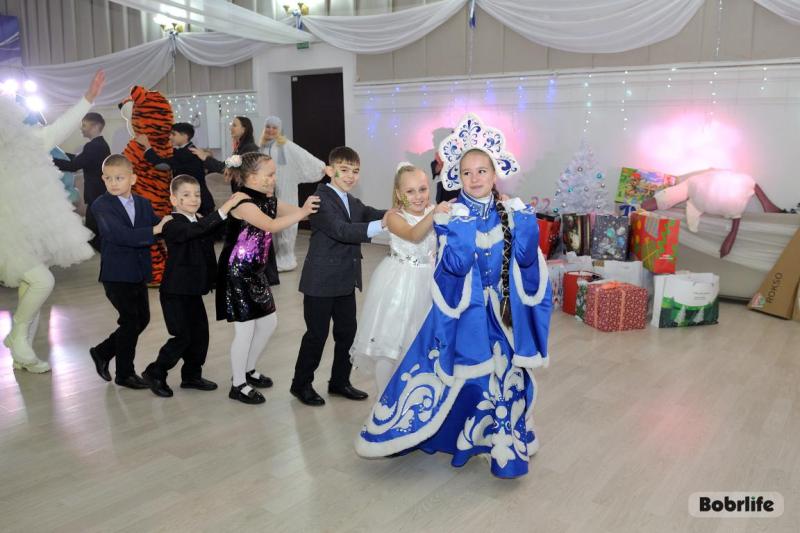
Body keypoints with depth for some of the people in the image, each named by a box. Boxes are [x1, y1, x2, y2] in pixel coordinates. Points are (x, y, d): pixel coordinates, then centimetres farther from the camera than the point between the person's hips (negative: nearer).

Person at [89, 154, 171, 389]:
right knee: (130, 321, -2)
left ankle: (103, 352, 34)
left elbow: (161, 227, 4)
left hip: (139, 272, 7)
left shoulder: (143, 203, 8)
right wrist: (154, 230, -30)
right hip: (116, 273, -6)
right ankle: (125, 374, 16)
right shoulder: (102, 206, -12)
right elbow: (120, 235, -26)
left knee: (142, 319, 14)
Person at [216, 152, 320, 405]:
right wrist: (303, 212, -36)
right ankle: (238, 385, 15)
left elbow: (295, 211, 1)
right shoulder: (243, 203, -21)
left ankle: (248, 370, 34)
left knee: (269, 322, 15)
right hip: (237, 273, -9)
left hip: (256, 271, 9)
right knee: (245, 329, -2)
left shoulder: (268, 200, 6)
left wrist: (311, 208, -16)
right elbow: (271, 225, -33)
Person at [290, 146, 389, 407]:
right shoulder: (321, 200, -15)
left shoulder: (353, 202, 14)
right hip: (321, 282, -8)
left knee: (347, 331, 14)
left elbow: (373, 214, 1)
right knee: (317, 335, 2)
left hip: (345, 282, 8)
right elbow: (341, 230, -29)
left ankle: (340, 381, 30)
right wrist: (379, 225, -40)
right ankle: (301, 384, 20)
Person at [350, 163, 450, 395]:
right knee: (388, 342, 2)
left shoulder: (435, 214, -1)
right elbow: (414, 235, -35)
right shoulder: (395, 218, -17)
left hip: (426, 283, 5)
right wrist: (433, 214, -51)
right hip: (398, 283, -5)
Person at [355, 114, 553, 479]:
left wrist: (526, 223, -20)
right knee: (446, 374, 2)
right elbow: (455, 265, -21)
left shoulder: (513, 213, 0)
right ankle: (395, 431, 22)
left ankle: (500, 444, 33)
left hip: (502, 311, 3)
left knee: (504, 376, 11)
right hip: (463, 310, -3)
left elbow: (526, 258, -10)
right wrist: (464, 223, -28)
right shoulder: (450, 215, -9)